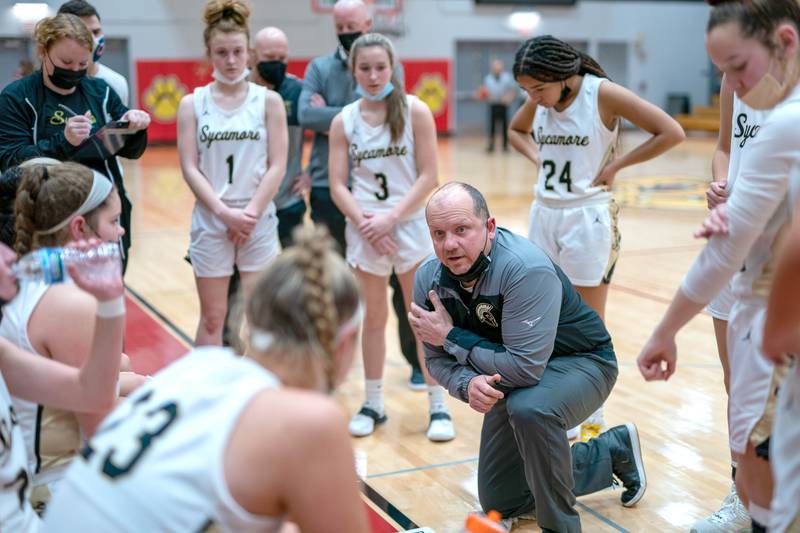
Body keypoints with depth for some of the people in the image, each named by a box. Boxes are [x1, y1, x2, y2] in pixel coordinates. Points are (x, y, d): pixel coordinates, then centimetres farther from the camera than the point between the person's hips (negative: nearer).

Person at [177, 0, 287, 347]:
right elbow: (190, 168, -3)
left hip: (259, 222, 0)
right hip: (210, 222, 0)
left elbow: (277, 166, -3)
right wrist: (225, 213, -14)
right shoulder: (192, 104, 3)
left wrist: (249, 214, -12)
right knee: (212, 318, 7)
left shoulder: (269, 101, 2)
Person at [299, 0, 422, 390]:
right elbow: (305, 114, -10)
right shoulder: (319, 68, 7)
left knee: (401, 278, 4)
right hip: (329, 189, 2)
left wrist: (331, 117, -10)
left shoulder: (389, 67, 3)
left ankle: (418, 361, 17)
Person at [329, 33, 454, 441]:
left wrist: (392, 217, -16)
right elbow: (338, 185, -1)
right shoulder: (344, 121, 2)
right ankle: (373, 404, 22)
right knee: (373, 319, 10)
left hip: (410, 225, -2)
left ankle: (438, 405, 15)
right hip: (365, 231, 2)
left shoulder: (415, 111, -4)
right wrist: (365, 223, -15)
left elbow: (429, 176, -7)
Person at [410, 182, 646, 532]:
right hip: (510, 377, 7)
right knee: (499, 504, 14)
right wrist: (467, 385, -29)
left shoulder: (526, 268, -35)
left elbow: (526, 367, -37)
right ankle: (614, 451, 30)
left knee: (530, 408, -42)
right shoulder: (429, 278, -16)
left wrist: (451, 336, -30)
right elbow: (437, 360, -6)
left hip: (579, 362, -7)